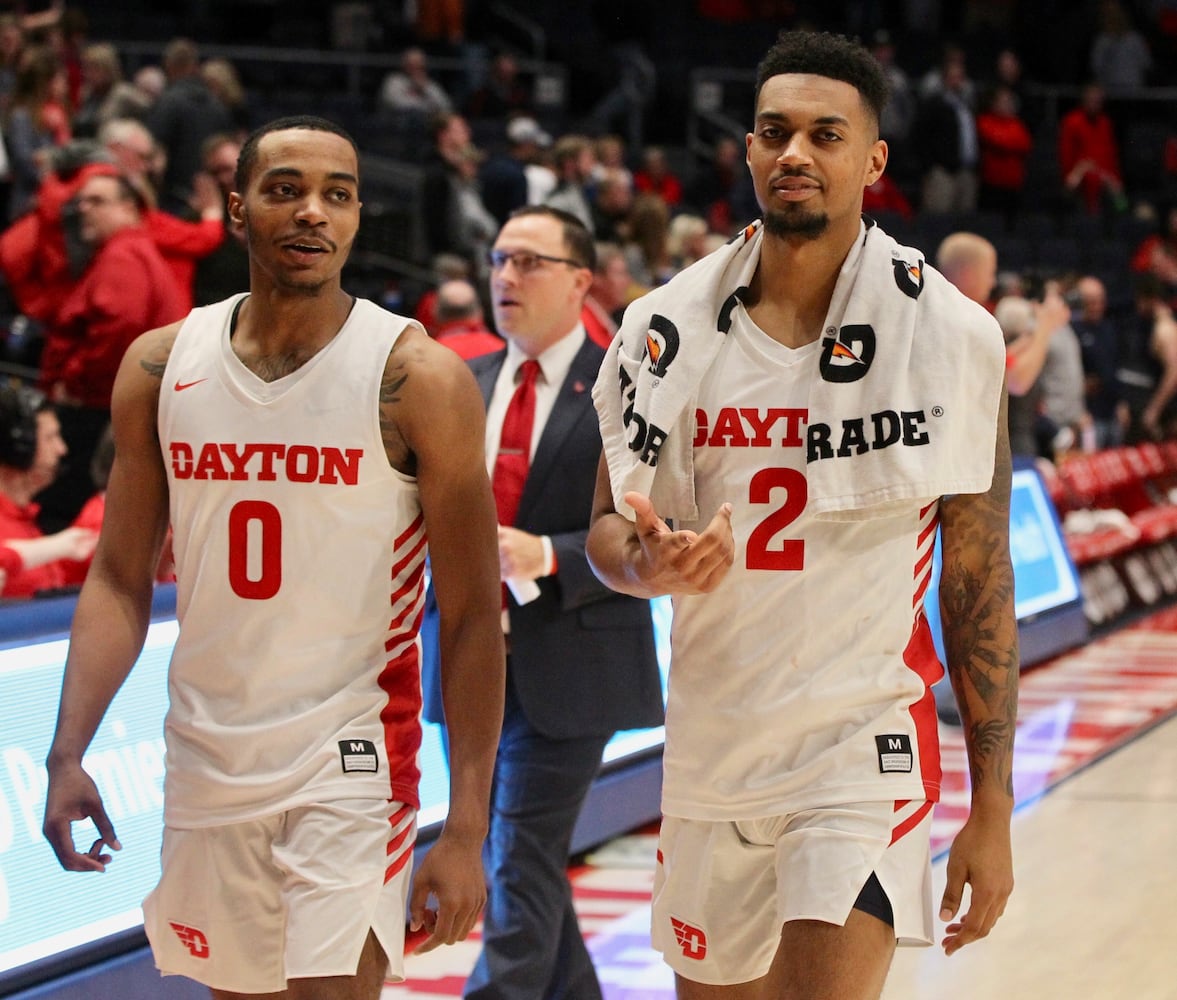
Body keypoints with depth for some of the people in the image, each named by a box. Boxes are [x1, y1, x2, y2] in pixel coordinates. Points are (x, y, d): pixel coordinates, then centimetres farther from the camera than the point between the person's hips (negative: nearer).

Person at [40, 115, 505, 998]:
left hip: (350, 764, -4)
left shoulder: (417, 378, -9)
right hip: (205, 760, 4)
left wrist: (467, 829, -14)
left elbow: (472, 618, -9)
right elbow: (120, 580, 8)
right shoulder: (161, 365, 3)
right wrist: (68, 753, -5)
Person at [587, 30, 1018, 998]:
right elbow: (608, 525, 12)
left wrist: (992, 809, -4)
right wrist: (648, 562, -14)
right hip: (710, 741, 4)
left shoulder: (950, 335, -5)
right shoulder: (668, 327, 2)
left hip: (863, 743, -4)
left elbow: (980, 581, -2)